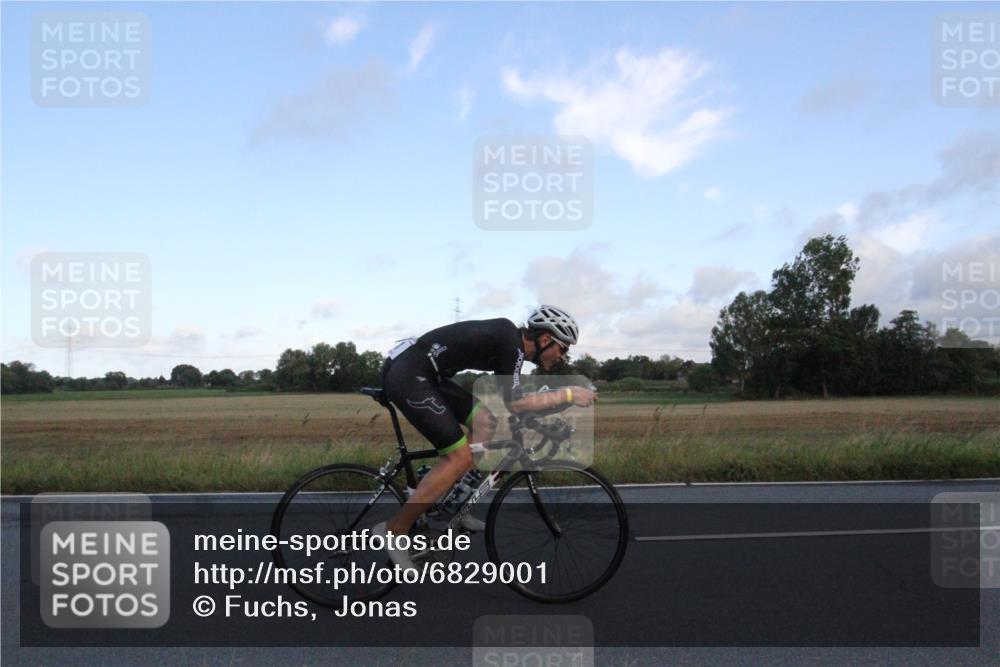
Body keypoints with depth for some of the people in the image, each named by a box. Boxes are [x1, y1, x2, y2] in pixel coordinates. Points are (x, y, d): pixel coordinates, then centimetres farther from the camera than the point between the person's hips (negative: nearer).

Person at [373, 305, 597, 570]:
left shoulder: (511, 339, 14)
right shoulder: (510, 341, -14)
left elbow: (509, 400, 23)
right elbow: (514, 403, -18)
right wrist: (568, 394, -11)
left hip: (420, 374, 10)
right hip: (406, 374, -10)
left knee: (486, 423, 8)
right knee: (460, 457, -10)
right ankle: (393, 530, -4)